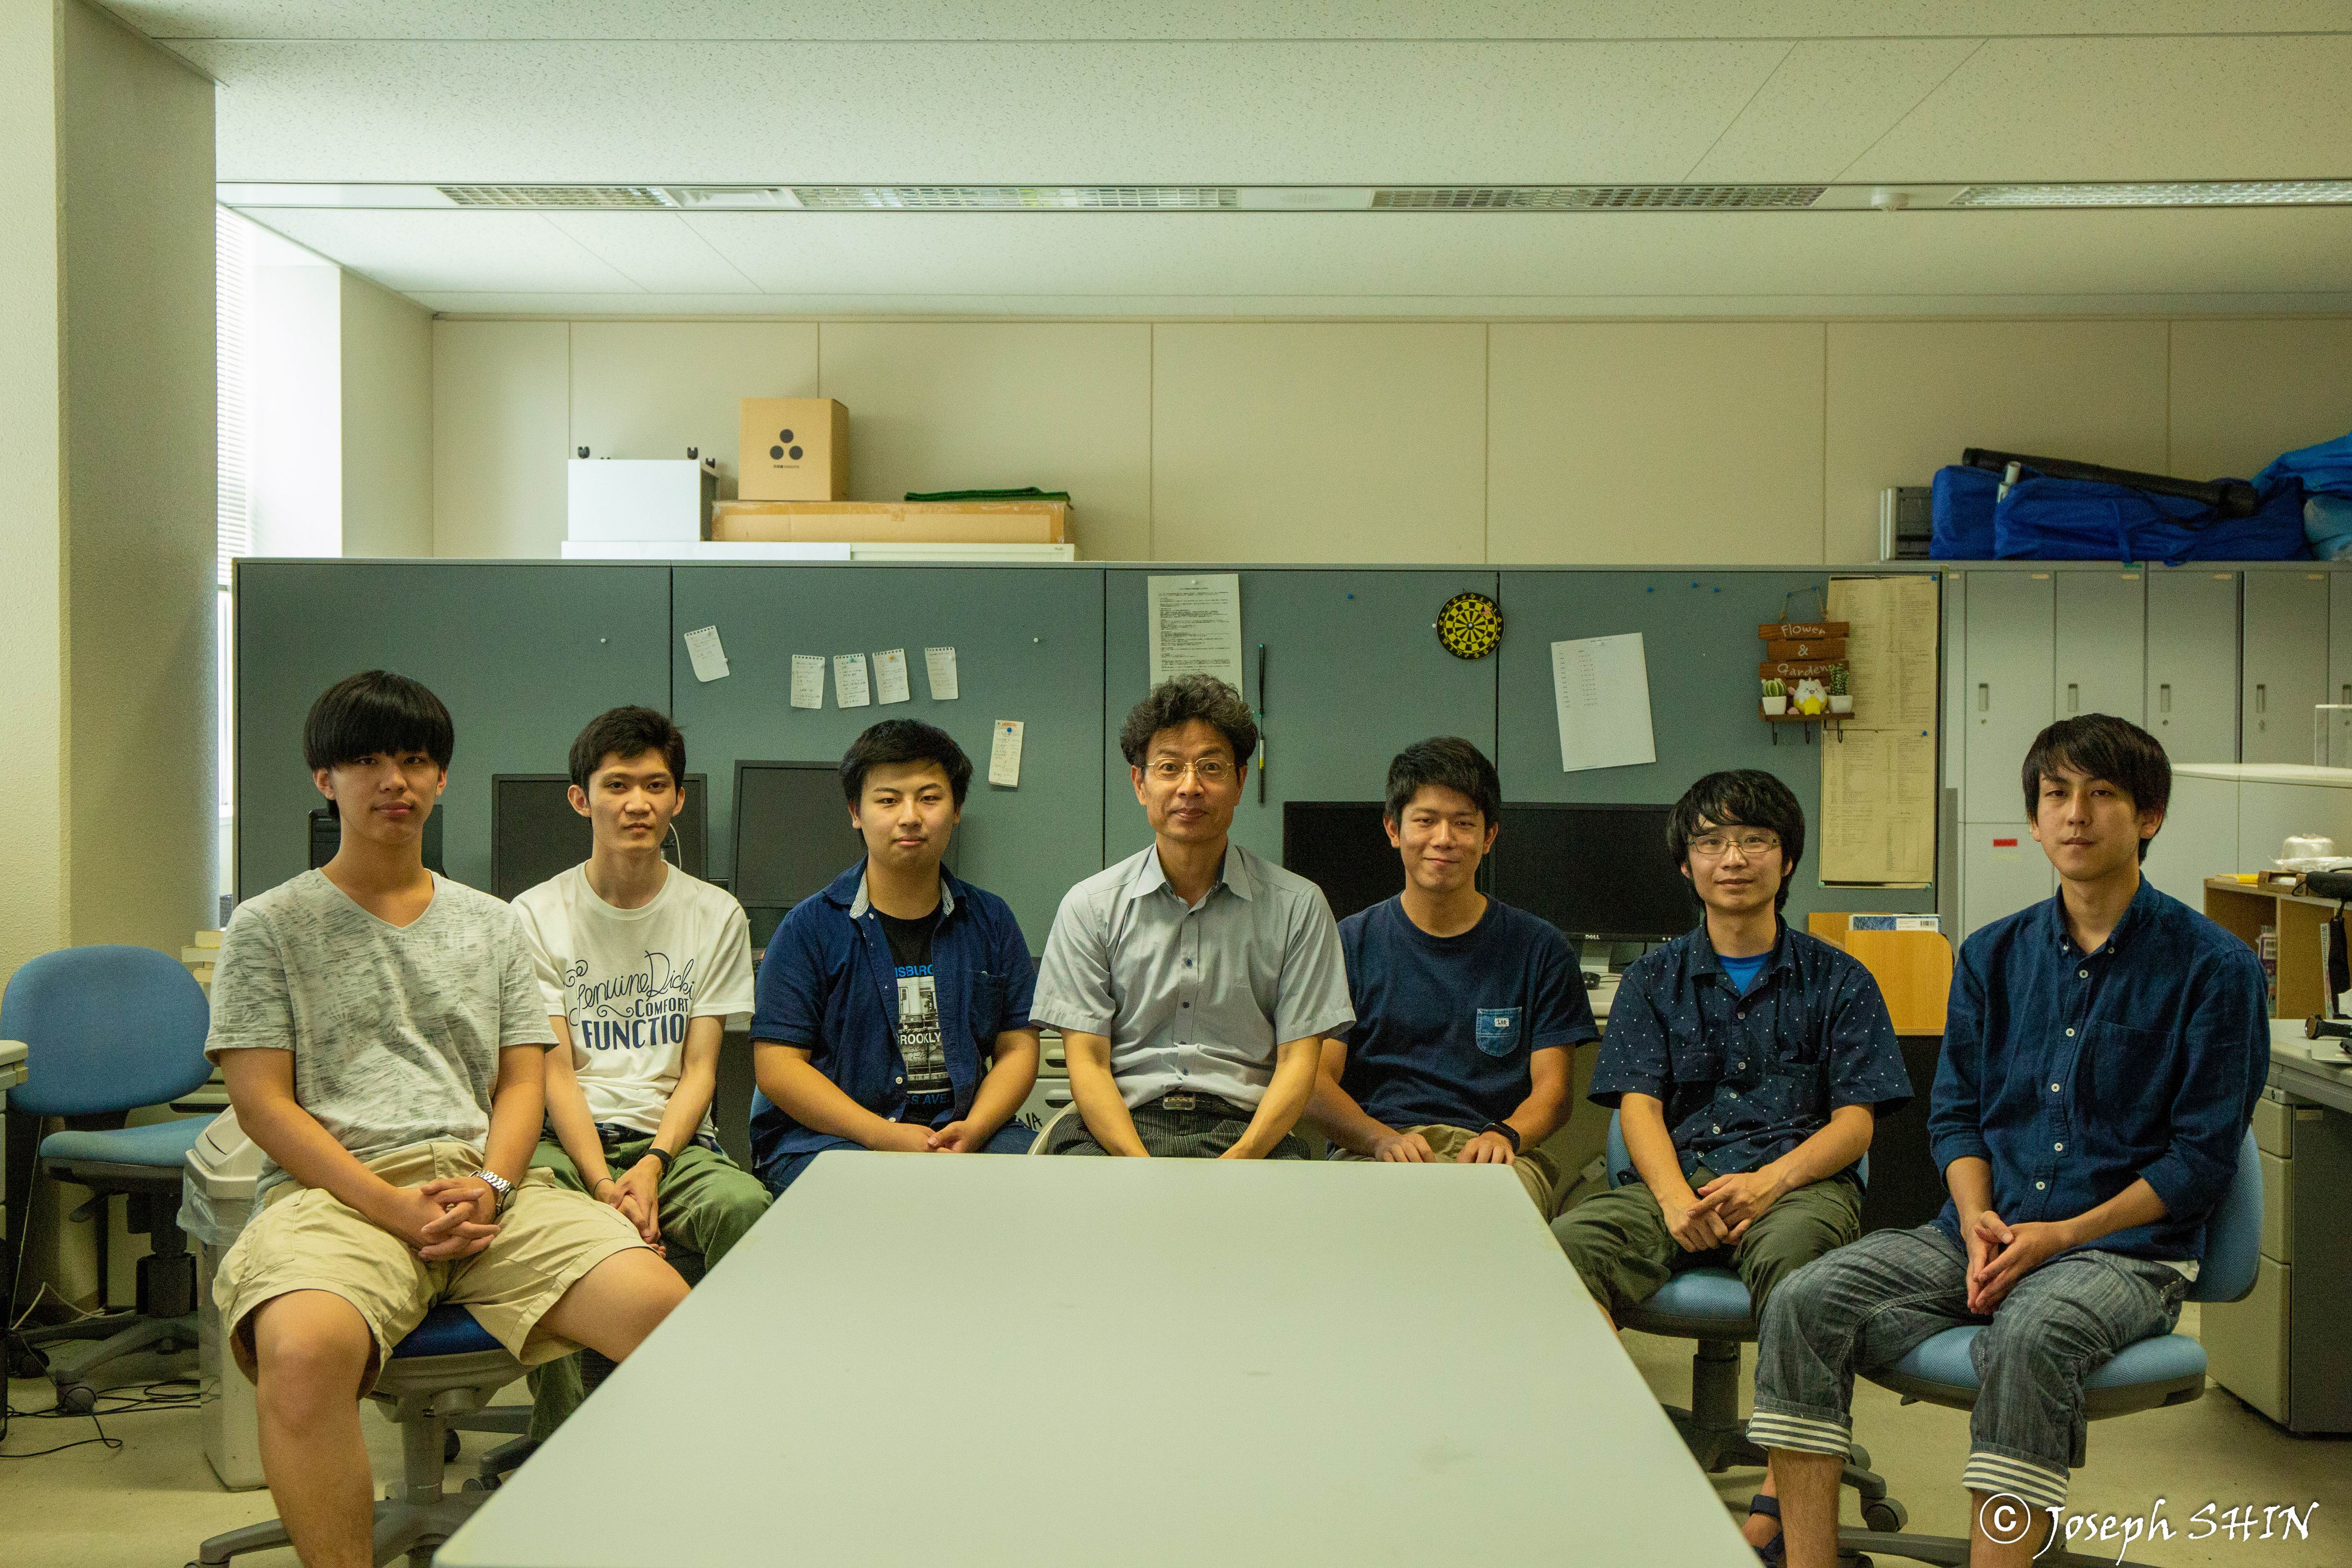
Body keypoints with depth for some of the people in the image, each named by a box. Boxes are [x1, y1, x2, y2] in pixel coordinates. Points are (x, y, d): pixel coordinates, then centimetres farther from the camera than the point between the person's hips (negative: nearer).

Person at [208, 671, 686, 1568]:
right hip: (336, 1186, -3)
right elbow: (263, 1103, 2)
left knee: (666, 1309, -25)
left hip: (487, 1181, 3)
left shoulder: (492, 924, 22)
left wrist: (490, 1187, -7)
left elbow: (523, 1082, 16)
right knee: (304, 1347, -39)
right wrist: (394, 1206, -12)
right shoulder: (269, 928, 11)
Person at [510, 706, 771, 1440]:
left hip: (673, 1136, 1)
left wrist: (652, 1167, -15)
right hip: (567, 1136, -1)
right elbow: (554, 1071, -2)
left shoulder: (714, 915, 10)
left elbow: (699, 1069, 5)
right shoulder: (535, 915, 6)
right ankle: (563, 1437, -22)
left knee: (744, 1207, -33)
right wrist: (604, 1184, -18)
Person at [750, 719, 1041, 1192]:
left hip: (961, 1130, 3)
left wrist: (972, 1130, -10)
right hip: (826, 1135, -3)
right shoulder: (810, 926, 3)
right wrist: (883, 1136, -15)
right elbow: (777, 1065, -3)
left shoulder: (991, 921, 15)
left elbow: (1018, 1047, 11)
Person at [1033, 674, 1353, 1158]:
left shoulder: (1296, 906, 8)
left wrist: (1240, 1159, -15)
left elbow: (1298, 1060, 4)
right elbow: (1087, 1061, 2)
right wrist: (1143, 1170, -16)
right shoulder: (1090, 905, 9)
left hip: (1245, 1125, 1)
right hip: (1121, 1124, 0)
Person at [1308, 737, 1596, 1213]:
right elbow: (1316, 1081, 3)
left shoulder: (1538, 948, 14)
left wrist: (1503, 1136, -16)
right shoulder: (1349, 944, 12)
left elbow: (1552, 1087, 9)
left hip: (1494, 1156, 2)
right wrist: (1384, 1139, -18)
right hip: (1369, 1153, -2)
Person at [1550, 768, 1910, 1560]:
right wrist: (1676, 1199, -16)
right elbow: (1639, 1105, 6)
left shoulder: (1837, 980, 14)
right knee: (1564, 1246, -30)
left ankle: (1782, 1496, -35)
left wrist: (1768, 1182, -16)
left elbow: (1855, 1121, 5)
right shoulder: (1653, 979, 19)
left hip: (1796, 1178, -2)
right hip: (1676, 1177, 2)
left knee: (1793, 1251, -40)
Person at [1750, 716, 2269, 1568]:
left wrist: (2062, 1234, -14)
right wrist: (1978, 1219, -6)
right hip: (1987, 1229, 5)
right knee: (1805, 1302, -20)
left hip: (2126, 1247, -4)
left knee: (2030, 1338, -39)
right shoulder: (1993, 955, 13)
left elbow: (2204, 1155, -4)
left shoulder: (2213, 967, -2)